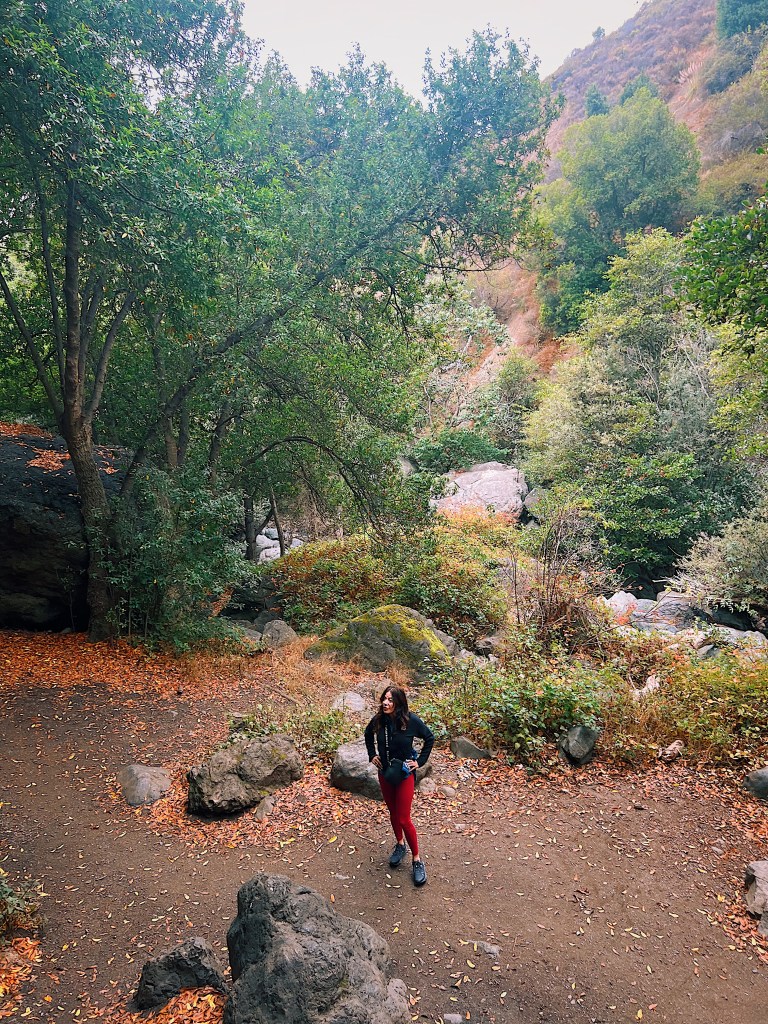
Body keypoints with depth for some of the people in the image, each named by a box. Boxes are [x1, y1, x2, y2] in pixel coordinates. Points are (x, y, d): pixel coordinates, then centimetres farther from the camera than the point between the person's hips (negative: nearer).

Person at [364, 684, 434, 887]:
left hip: (405, 775, -4)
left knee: (404, 819, -3)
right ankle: (399, 845, 43)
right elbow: (368, 735, 11)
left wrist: (420, 761, -7)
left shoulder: (411, 720, -23)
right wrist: (372, 755, 4)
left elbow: (429, 737, -5)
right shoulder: (378, 720, -14)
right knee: (393, 813, 20)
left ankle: (417, 859, 14)